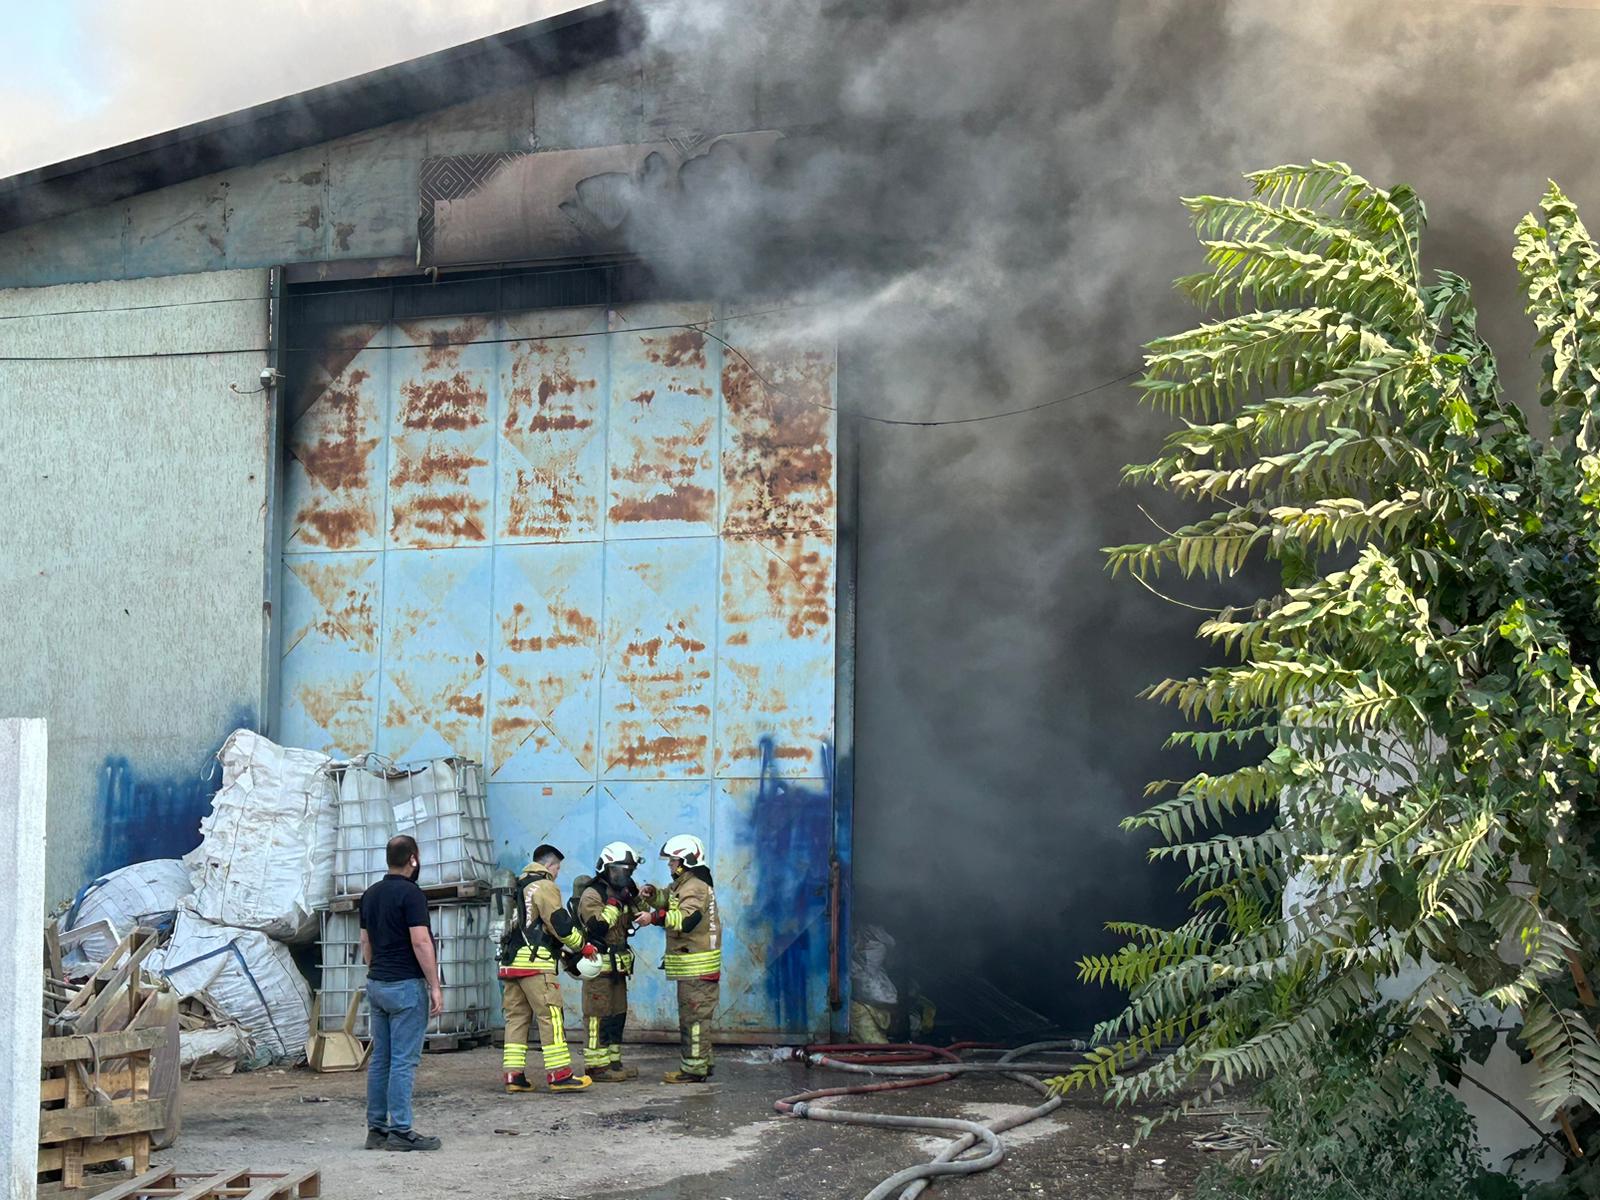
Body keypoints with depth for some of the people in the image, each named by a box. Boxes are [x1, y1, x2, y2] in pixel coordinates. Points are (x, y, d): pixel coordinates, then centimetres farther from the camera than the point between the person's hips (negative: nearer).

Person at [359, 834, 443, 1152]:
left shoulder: (370, 894, 11)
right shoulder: (411, 893, -13)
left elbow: (365, 942, 16)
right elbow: (420, 942, -18)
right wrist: (435, 987, -15)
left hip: (376, 984, 8)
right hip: (406, 984, -8)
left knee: (380, 1059, 10)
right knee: (404, 1061, -6)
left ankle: (376, 1129, 12)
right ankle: (400, 1131, -6)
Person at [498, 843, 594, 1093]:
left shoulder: (518, 887, 22)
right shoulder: (544, 886, -5)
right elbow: (561, 924, -11)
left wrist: (561, 950, 24)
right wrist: (583, 946, 3)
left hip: (510, 960, 9)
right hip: (535, 962, -9)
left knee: (516, 1016, 9)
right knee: (550, 1016, -8)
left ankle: (513, 1074, 5)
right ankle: (559, 1074, -10)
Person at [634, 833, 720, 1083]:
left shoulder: (694, 887, -16)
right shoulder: (683, 884, 18)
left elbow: (686, 920, -30)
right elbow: (668, 901, 27)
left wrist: (654, 918, -31)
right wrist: (652, 894, 7)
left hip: (696, 964, -11)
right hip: (692, 963, 11)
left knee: (693, 1015, -8)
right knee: (695, 1015, 16)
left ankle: (694, 1068, -6)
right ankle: (701, 1063, 23)